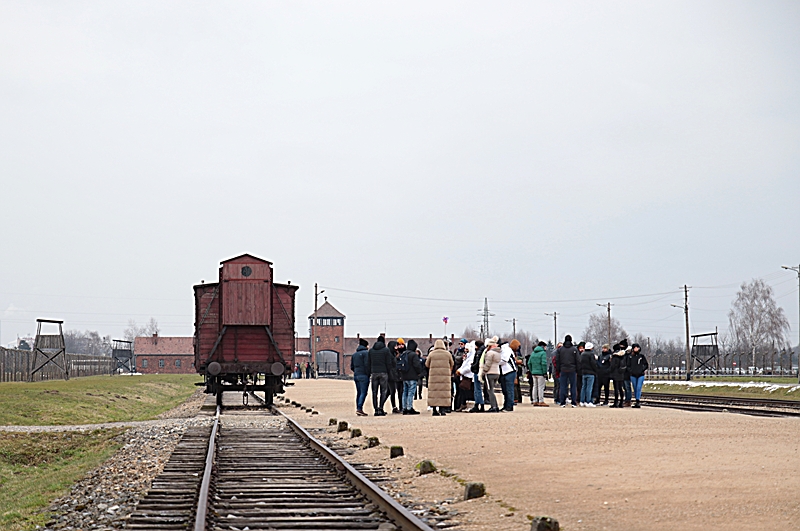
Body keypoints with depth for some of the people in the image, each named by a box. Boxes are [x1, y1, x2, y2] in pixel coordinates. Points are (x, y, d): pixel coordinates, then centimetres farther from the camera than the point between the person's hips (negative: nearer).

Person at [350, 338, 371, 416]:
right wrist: (368, 374, -7)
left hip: (356, 375, 7)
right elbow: (367, 364, -15)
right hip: (364, 376, -7)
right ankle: (359, 409, -19)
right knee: (363, 393, -9)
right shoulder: (366, 353, -6)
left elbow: (352, 367, 15)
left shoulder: (354, 354, 16)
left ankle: (358, 409, 9)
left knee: (359, 393, 11)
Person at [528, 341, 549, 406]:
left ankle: (535, 401, 12)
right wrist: (545, 372, -13)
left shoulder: (533, 353, 14)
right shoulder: (543, 353, -9)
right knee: (541, 387, -5)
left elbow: (529, 363, 14)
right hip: (540, 373, -7)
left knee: (534, 387, 10)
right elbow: (544, 363, -17)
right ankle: (541, 401, -6)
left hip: (534, 373, 7)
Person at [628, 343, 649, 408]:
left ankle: (638, 401, -18)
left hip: (640, 375, -3)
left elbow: (646, 365, 7)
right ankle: (638, 402, 13)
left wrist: (642, 370, -6)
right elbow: (628, 365, 16)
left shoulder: (641, 356, 3)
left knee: (638, 388, -14)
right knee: (635, 389, 6)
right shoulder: (631, 357, 8)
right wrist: (630, 370, 0)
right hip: (633, 376, 3)